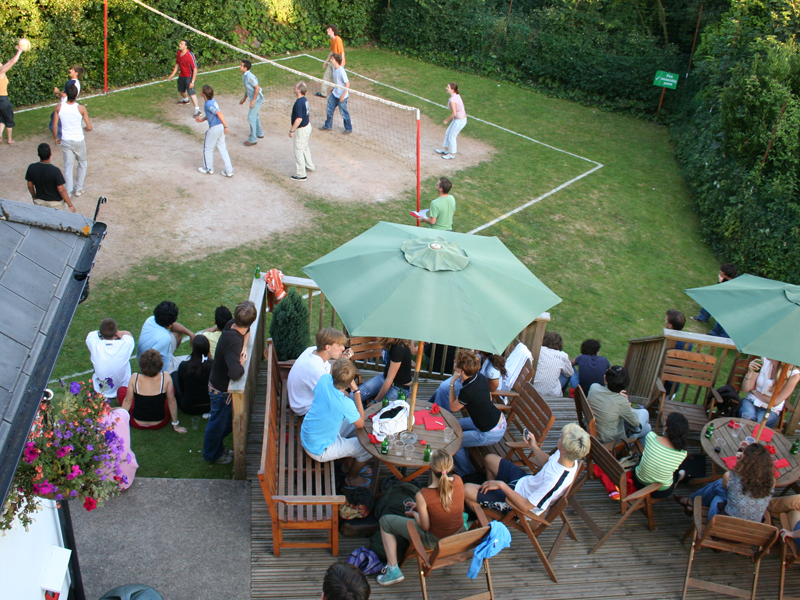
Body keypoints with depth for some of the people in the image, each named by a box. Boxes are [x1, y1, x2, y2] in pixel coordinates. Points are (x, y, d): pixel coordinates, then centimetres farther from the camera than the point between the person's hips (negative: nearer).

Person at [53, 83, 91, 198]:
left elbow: (55, 126, -4)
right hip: (79, 141, -2)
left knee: (68, 166, 11)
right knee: (82, 163, 21)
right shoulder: (81, 108, -16)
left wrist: (55, 138, 14)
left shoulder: (59, 107, -10)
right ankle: (78, 189, 23)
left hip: (66, 141, 2)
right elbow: (89, 127, -13)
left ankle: (68, 192, 11)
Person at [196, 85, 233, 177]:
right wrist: (202, 119, 18)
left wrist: (225, 126, -32)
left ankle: (208, 168, 29)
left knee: (208, 148, 12)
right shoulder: (212, 100, 8)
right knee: (222, 148, 14)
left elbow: (219, 113, -30)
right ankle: (229, 171, 15)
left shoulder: (208, 104, -21)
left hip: (214, 129, -9)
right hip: (220, 126, 9)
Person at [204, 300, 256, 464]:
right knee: (218, 423, 18)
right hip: (221, 390, -8)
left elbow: (246, 331, 12)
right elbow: (235, 373, -47)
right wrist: (242, 364, -25)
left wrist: (244, 346, -8)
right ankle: (212, 454, 42)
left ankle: (217, 447, 51)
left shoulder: (232, 325, -14)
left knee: (227, 421, 28)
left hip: (217, 382, 8)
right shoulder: (233, 342, -39)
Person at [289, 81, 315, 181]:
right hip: (307, 126, 10)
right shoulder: (305, 100, 2)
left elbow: (299, 119, -31)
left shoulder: (299, 103, -27)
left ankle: (301, 174, 8)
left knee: (298, 151, 1)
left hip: (301, 129, -10)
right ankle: (310, 166, 46)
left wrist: (292, 130, -23)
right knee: (305, 148, 28)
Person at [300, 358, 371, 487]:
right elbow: (361, 424, -14)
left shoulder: (324, 379, -17)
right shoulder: (345, 404, -34)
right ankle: (351, 478, 31)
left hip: (305, 436, 7)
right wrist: (356, 391, -18)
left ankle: (348, 465, 40)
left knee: (352, 424, 22)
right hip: (319, 449, -7)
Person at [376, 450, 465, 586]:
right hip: (458, 530, 5)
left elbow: (425, 527, -18)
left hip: (435, 540, -5)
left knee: (385, 521, 11)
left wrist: (415, 513, 2)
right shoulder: (458, 481, -18)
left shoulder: (422, 496, -32)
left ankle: (393, 570, 17)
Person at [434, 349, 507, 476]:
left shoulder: (467, 391, -31)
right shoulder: (480, 377, -7)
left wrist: (452, 382, -10)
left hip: (491, 434, -9)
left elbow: (453, 407, -9)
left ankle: (468, 475, 18)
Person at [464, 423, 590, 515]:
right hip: (525, 481, 9)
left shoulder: (556, 480, -41)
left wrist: (501, 485, -25)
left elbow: (525, 506, -30)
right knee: (490, 459, 24)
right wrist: (534, 447, 8)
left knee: (467, 490, -16)